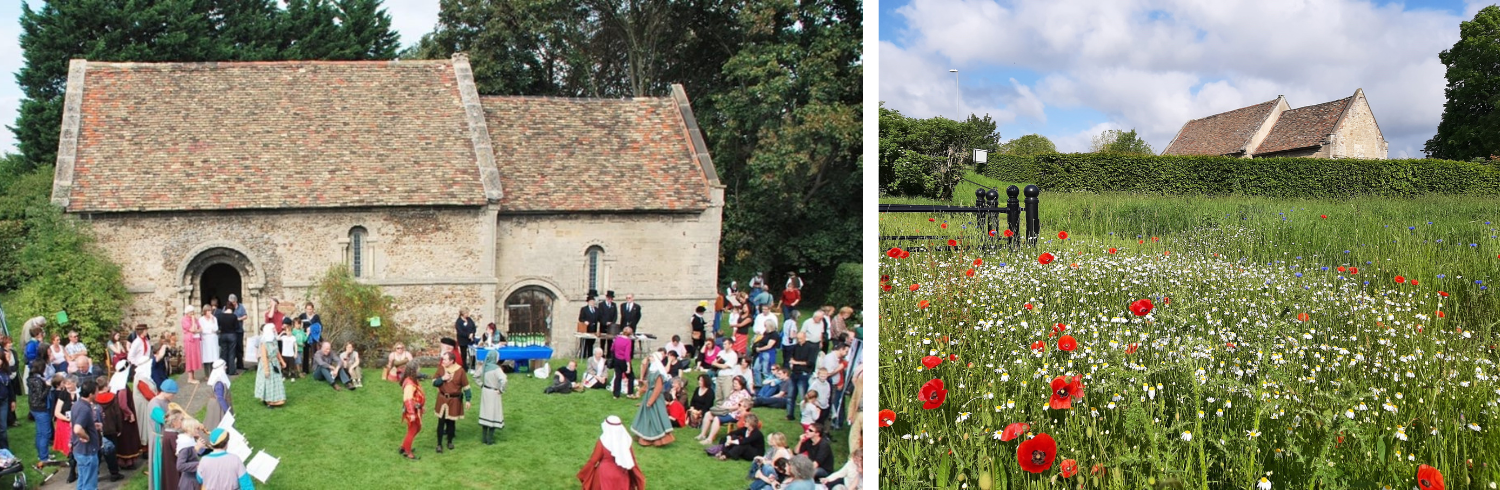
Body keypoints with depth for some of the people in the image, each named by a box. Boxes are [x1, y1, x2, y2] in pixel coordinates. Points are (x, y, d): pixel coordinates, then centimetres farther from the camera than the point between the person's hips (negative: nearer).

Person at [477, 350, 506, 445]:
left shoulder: (485, 367, 0)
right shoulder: (496, 368, -23)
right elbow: (503, 380, -36)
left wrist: (481, 385, 15)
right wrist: (501, 390, -21)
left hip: (485, 392, 7)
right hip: (493, 394, -7)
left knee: (486, 414, 16)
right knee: (493, 415, 4)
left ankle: (485, 438, 24)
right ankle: (489, 440, 8)